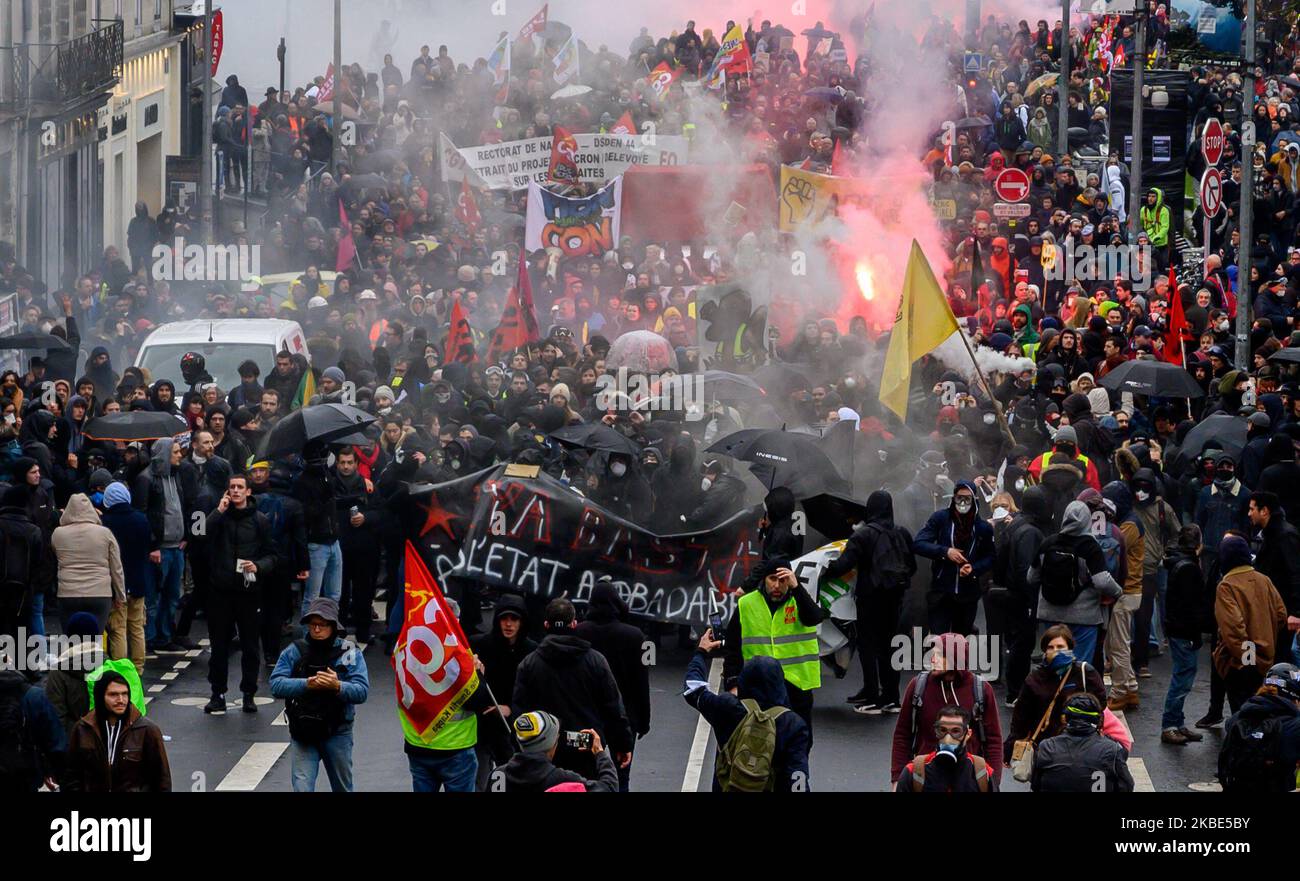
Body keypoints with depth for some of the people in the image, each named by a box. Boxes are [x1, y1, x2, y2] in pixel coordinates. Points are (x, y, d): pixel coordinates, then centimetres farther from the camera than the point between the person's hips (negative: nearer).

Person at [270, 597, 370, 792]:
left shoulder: (350, 654, -2)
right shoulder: (294, 652, 0)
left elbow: (362, 691, -13)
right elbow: (276, 685, -11)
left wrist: (338, 686, -31)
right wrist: (307, 684, -25)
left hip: (337, 733, 1)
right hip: (303, 732, -1)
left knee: (343, 788, 15)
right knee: (302, 787, -12)